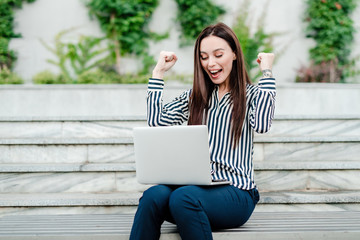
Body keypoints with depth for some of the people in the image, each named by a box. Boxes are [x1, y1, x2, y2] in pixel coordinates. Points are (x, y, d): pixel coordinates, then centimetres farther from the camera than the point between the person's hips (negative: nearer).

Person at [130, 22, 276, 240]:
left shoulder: (251, 94, 8)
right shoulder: (195, 96, 20)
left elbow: (261, 125, -15)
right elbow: (156, 120, 7)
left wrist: (267, 72, -7)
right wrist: (159, 72, 13)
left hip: (235, 192, -3)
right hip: (198, 186, 4)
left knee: (183, 197, -35)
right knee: (154, 196, -30)